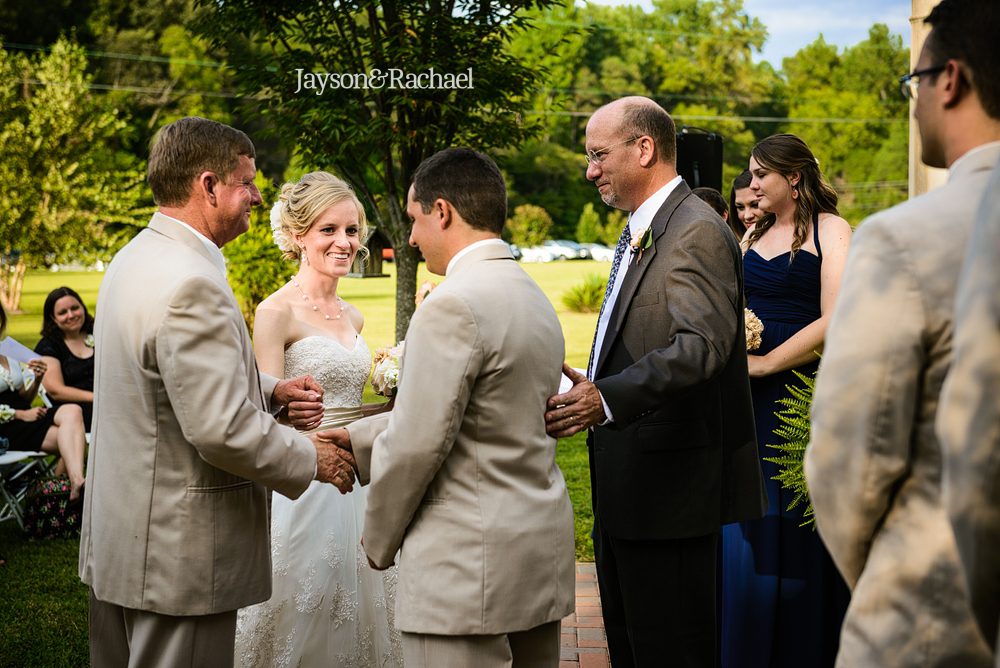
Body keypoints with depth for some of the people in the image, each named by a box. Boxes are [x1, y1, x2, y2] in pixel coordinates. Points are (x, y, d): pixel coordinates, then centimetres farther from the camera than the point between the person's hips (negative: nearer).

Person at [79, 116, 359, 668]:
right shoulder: (191, 284, -23)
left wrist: (270, 390, 7)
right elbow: (222, 431, -26)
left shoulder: (135, 259, 9)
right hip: (176, 557, -10)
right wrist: (310, 460, -10)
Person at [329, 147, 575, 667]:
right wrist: (356, 438, 22)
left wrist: (378, 538, -2)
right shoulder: (536, 299, 12)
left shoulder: (453, 305, -17)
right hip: (543, 550, 9)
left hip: (470, 565, -9)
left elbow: (418, 443, -17)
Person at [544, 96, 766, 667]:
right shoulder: (638, 234, 17)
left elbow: (702, 344, -29)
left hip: (671, 483, -10)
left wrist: (609, 398, -38)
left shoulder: (697, 232, -16)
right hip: (627, 486, 10)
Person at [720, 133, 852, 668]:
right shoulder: (754, 233, 15)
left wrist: (763, 363, -15)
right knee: (745, 534, 8)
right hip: (751, 400, 6)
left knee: (796, 536, 2)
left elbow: (834, 322, -16)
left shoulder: (830, 231, -6)